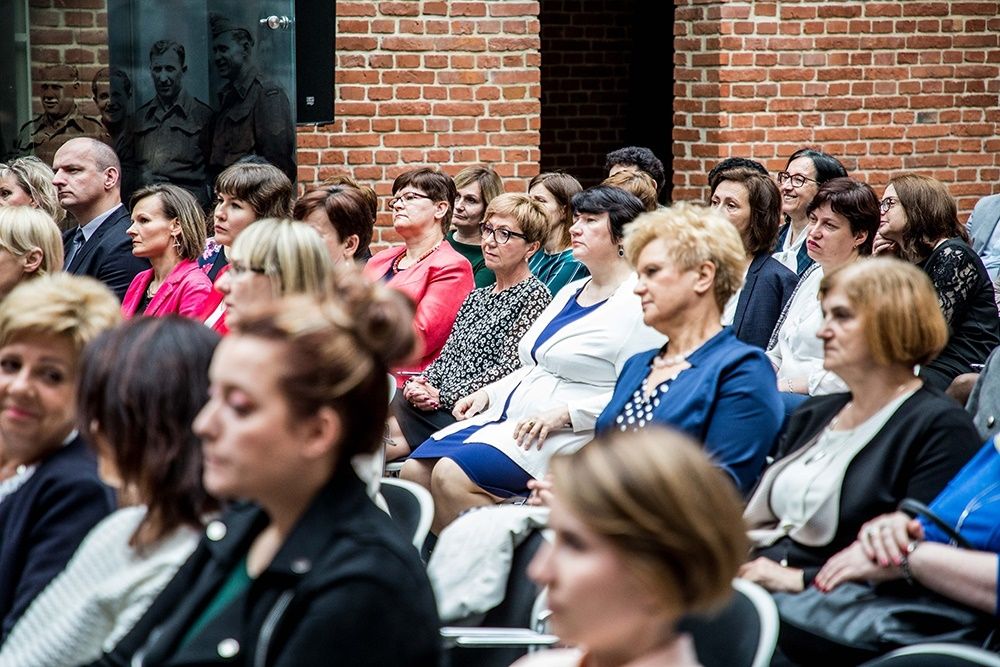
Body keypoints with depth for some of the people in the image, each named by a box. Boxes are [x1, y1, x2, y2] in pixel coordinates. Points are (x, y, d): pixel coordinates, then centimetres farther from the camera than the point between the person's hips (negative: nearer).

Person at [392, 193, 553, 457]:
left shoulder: (534, 295, -3)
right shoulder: (477, 297, 24)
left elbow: (509, 370, -11)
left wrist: (442, 396, -12)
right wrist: (420, 384, -3)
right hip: (440, 405, 8)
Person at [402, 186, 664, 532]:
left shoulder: (636, 303, -10)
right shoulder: (570, 292, 20)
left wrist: (564, 413, -23)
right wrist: (488, 393, 13)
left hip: (570, 436, -10)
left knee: (453, 476, -27)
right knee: (415, 470, -6)